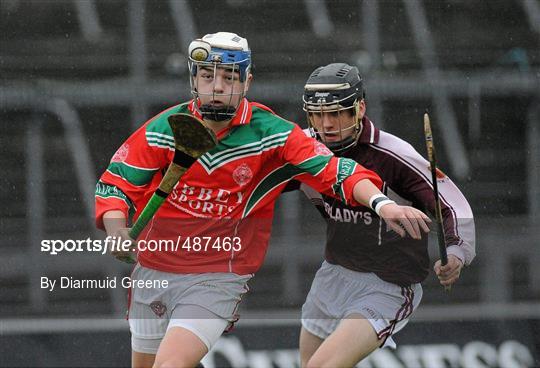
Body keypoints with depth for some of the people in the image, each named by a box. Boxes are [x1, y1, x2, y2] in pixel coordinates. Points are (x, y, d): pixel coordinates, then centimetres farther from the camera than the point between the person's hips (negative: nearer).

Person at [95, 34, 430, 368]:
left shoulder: (271, 134, -11)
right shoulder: (163, 130, -6)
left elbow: (335, 171, -14)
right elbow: (114, 183, -3)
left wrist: (382, 203, -31)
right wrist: (117, 230, -23)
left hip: (218, 278, -4)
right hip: (152, 273, 4)